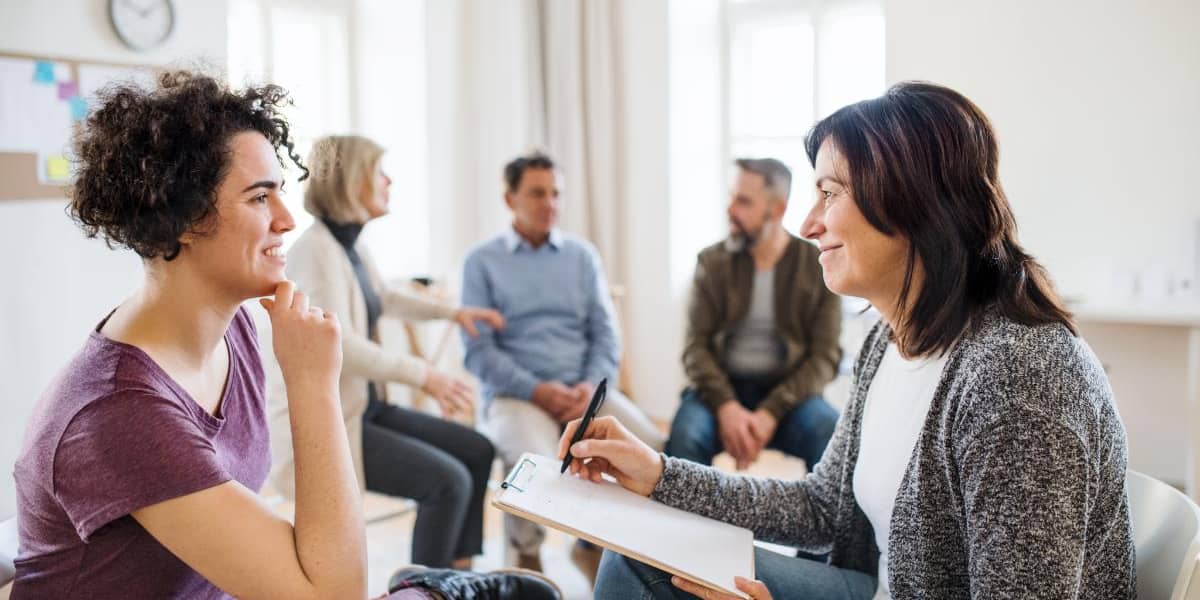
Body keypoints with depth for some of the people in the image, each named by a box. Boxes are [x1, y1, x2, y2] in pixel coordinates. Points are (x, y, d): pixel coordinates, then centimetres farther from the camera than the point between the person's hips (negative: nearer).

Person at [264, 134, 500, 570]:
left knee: (476, 450, 8)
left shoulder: (353, 246, 9)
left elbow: (384, 298, 30)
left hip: (363, 406, 10)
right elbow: (339, 345, -28)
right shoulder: (315, 249, -18)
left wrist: (454, 312, 27)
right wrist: (423, 375, -28)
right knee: (448, 481, -21)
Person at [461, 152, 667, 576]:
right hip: (516, 393, -3)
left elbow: (605, 333, 9)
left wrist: (592, 385, -11)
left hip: (583, 390, 3)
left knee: (650, 447, -23)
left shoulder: (582, 255, 14)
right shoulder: (482, 262, 4)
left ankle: (595, 544, 4)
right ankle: (527, 555, -2)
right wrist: (536, 389, -16)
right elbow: (479, 350, -3)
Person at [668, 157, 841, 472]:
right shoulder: (712, 261, 4)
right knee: (685, 434, -32)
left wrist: (770, 414, -19)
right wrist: (726, 406, -20)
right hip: (721, 388, 1)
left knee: (832, 434, -32)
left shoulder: (820, 267, 0)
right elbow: (696, 345, -2)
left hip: (789, 391, 0)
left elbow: (825, 356, -5)